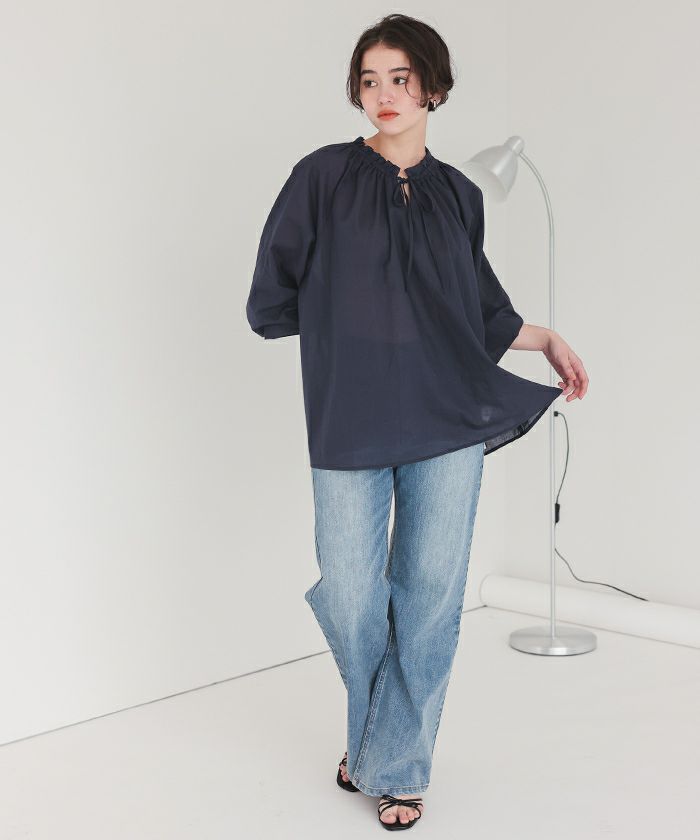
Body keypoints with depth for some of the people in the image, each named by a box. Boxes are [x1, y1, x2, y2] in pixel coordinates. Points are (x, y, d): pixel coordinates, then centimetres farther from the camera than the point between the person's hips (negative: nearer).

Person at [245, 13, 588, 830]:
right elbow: (272, 299, 2)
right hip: (350, 425, -2)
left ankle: (396, 764, 20)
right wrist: (347, 317, 7)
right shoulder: (323, 177, 0)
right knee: (350, 599, 3)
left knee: (430, 594, 3)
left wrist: (547, 339, 13)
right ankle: (373, 730, 33)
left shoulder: (458, 195, 10)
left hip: (447, 423, 2)